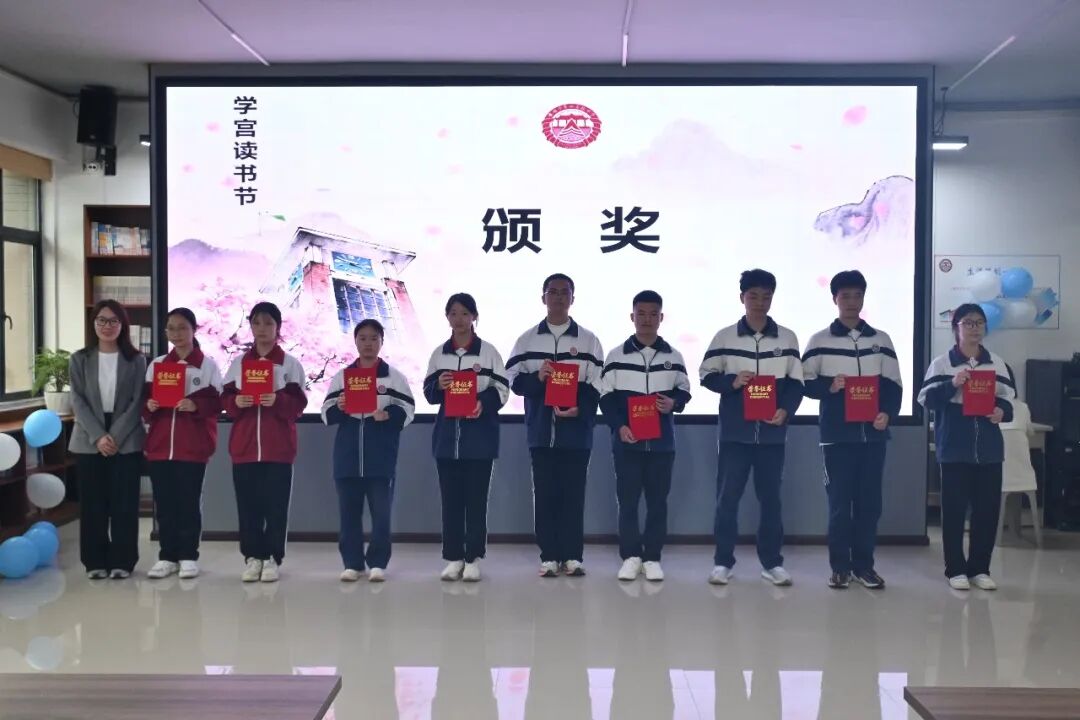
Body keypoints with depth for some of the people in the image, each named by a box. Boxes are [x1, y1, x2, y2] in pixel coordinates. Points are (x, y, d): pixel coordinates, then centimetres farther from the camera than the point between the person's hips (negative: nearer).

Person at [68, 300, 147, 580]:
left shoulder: (136, 360, 3)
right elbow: (78, 401, 0)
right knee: (92, 503, 3)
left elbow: (137, 402, -2)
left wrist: (116, 436, -12)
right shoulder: (80, 360, 7)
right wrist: (98, 436, -13)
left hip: (127, 441, -1)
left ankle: (122, 561, 8)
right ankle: (95, 561, 12)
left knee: (124, 502, -1)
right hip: (89, 441, 1)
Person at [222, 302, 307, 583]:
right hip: (244, 445, 3)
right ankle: (252, 557, 13)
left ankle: (273, 559, 9)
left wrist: (278, 400, -21)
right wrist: (236, 402, -12)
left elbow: (299, 404, -3)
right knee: (247, 505, 4)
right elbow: (225, 400, 9)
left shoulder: (291, 364, 2)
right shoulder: (238, 363, 11)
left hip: (278, 448, -2)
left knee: (276, 505, 0)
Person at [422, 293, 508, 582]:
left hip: (480, 435, -3)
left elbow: (502, 389, -1)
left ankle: (473, 558, 9)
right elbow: (428, 393, 11)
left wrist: (484, 403, -20)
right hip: (447, 434, 3)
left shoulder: (488, 351, 0)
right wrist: (439, 386, -11)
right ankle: (453, 558, 14)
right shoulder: (439, 353, 9)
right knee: (450, 498, 6)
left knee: (476, 498, 2)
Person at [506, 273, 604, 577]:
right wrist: (537, 377, -14)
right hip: (541, 430, 1)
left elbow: (597, 385, 1)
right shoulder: (527, 339, 9)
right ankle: (549, 556, 10)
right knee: (545, 493, 4)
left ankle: (573, 556, 10)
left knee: (573, 493, 2)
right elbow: (514, 380, 5)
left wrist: (580, 408, -15)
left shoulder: (588, 340, 6)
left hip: (576, 429, -1)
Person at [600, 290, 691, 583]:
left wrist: (674, 403, -10)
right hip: (627, 441, -1)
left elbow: (684, 391, 12)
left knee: (658, 500, 5)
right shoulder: (616, 356, 1)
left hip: (662, 441, 1)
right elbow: (606, 397, 1)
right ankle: (631, 556, 14)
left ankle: (652, 558, 14)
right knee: (627, 500, 2)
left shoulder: (674, 356, 6)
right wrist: (619, 426, -12)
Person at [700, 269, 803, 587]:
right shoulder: (724, 337, 3)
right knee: (727, 498, 1)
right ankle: (723, 562, 11)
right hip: (735, 432, -1)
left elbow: (796, 382, 5)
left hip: (772, 433, 1)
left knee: (770, 498, 8)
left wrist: (786, 410, -11)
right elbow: (707, 375, 5)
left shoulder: (787, 338, 6)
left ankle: (772, 562, 17)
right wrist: (731, 382, -14)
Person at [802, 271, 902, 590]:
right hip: (837, 434, -2)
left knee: (869, 501, 6)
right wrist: (828, 386, -16)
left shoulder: (881, 340, 10)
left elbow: (894, 385, 8)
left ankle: (864, 564, 15)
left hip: (873, 433, 2)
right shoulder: (820, 341, 3)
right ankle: (840, 566, 9)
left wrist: (887, 413, -8)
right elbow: (805, 382, 2)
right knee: (839, 501, 0)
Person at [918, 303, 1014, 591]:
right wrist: (952, 384, -20)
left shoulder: (997, 364, 10)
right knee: (954, 510, 0)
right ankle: (956, 569, 10)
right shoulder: (941, 363, -1)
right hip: (954, 449, -3)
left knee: (988, 510, 5)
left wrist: (1002, 412, -9)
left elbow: (1007, 401, 13)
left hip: (989, 450, 3)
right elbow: (926, 399, -6)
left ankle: (980, 568, 17)